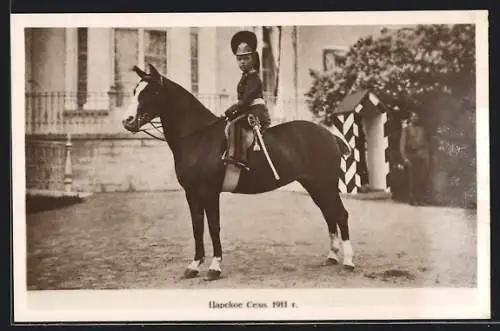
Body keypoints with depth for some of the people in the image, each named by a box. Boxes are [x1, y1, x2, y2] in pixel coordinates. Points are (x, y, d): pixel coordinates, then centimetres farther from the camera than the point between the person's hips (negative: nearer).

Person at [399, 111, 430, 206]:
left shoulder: (422, 129, 17)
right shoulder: (406, 129, 4)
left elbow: (426, 143, 18)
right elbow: (402, 144, -3)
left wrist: (427, 155, 8)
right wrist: (404, 158, -12)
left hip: (422, 156, 3)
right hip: (411, 156, -3)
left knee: (423, 178, -2)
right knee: (412, 179, -2)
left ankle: (421, 199, 6)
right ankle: (413, 199, 4)